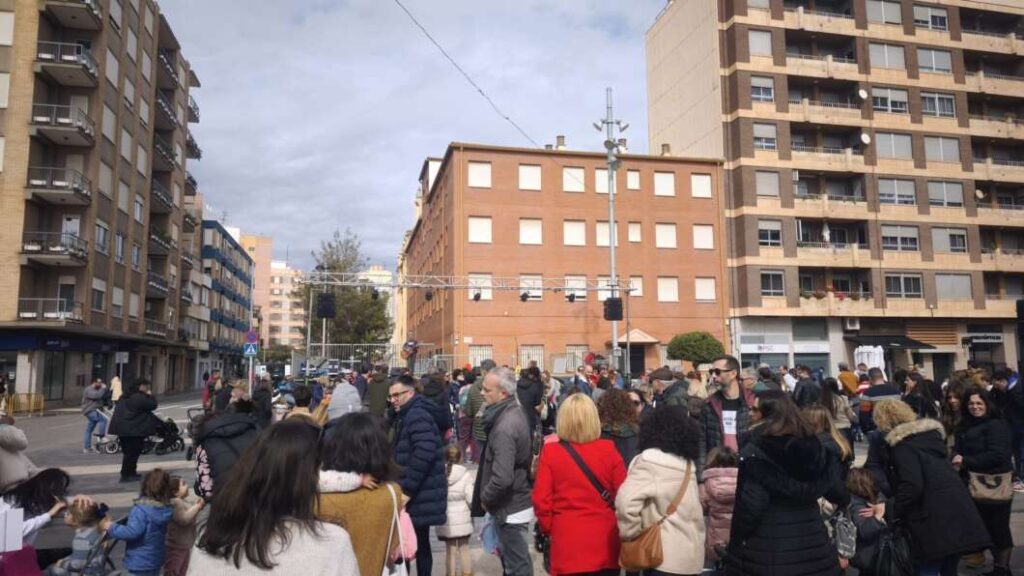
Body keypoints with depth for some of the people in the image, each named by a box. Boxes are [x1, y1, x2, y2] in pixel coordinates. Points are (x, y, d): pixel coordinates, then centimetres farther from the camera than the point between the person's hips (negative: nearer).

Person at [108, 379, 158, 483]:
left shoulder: (125, 397, 15)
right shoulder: (140, 398, -16)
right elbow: (153, 405, -9)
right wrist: (150, 395, 2)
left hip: (123, 428, 9)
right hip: (134, 429, -9)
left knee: (128, 452, 17)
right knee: (132, 453, -2)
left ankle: (130, 473, 26)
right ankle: (126, 475, 1)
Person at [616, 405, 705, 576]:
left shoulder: (649, 460, -13)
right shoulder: (689, 464, 6)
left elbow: (626, 501, -25)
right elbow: (694, 512, 14)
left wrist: (631, 534, -13)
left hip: (665, 555, -5)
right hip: (691, 553, 5)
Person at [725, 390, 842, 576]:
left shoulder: (755, 452, -16)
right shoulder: (814, 445, 1)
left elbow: (749, 505, -17)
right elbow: (831, 490, 11)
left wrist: (736, 541, -5)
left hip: (767, 546, -5)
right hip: (811, 537, 6)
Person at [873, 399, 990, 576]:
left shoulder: (902, 444, -10)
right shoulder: (930, 433, 16)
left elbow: (912, 486, -20)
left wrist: (894, 512, -7)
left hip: (937, 517, -8)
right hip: (958, 508, 9)